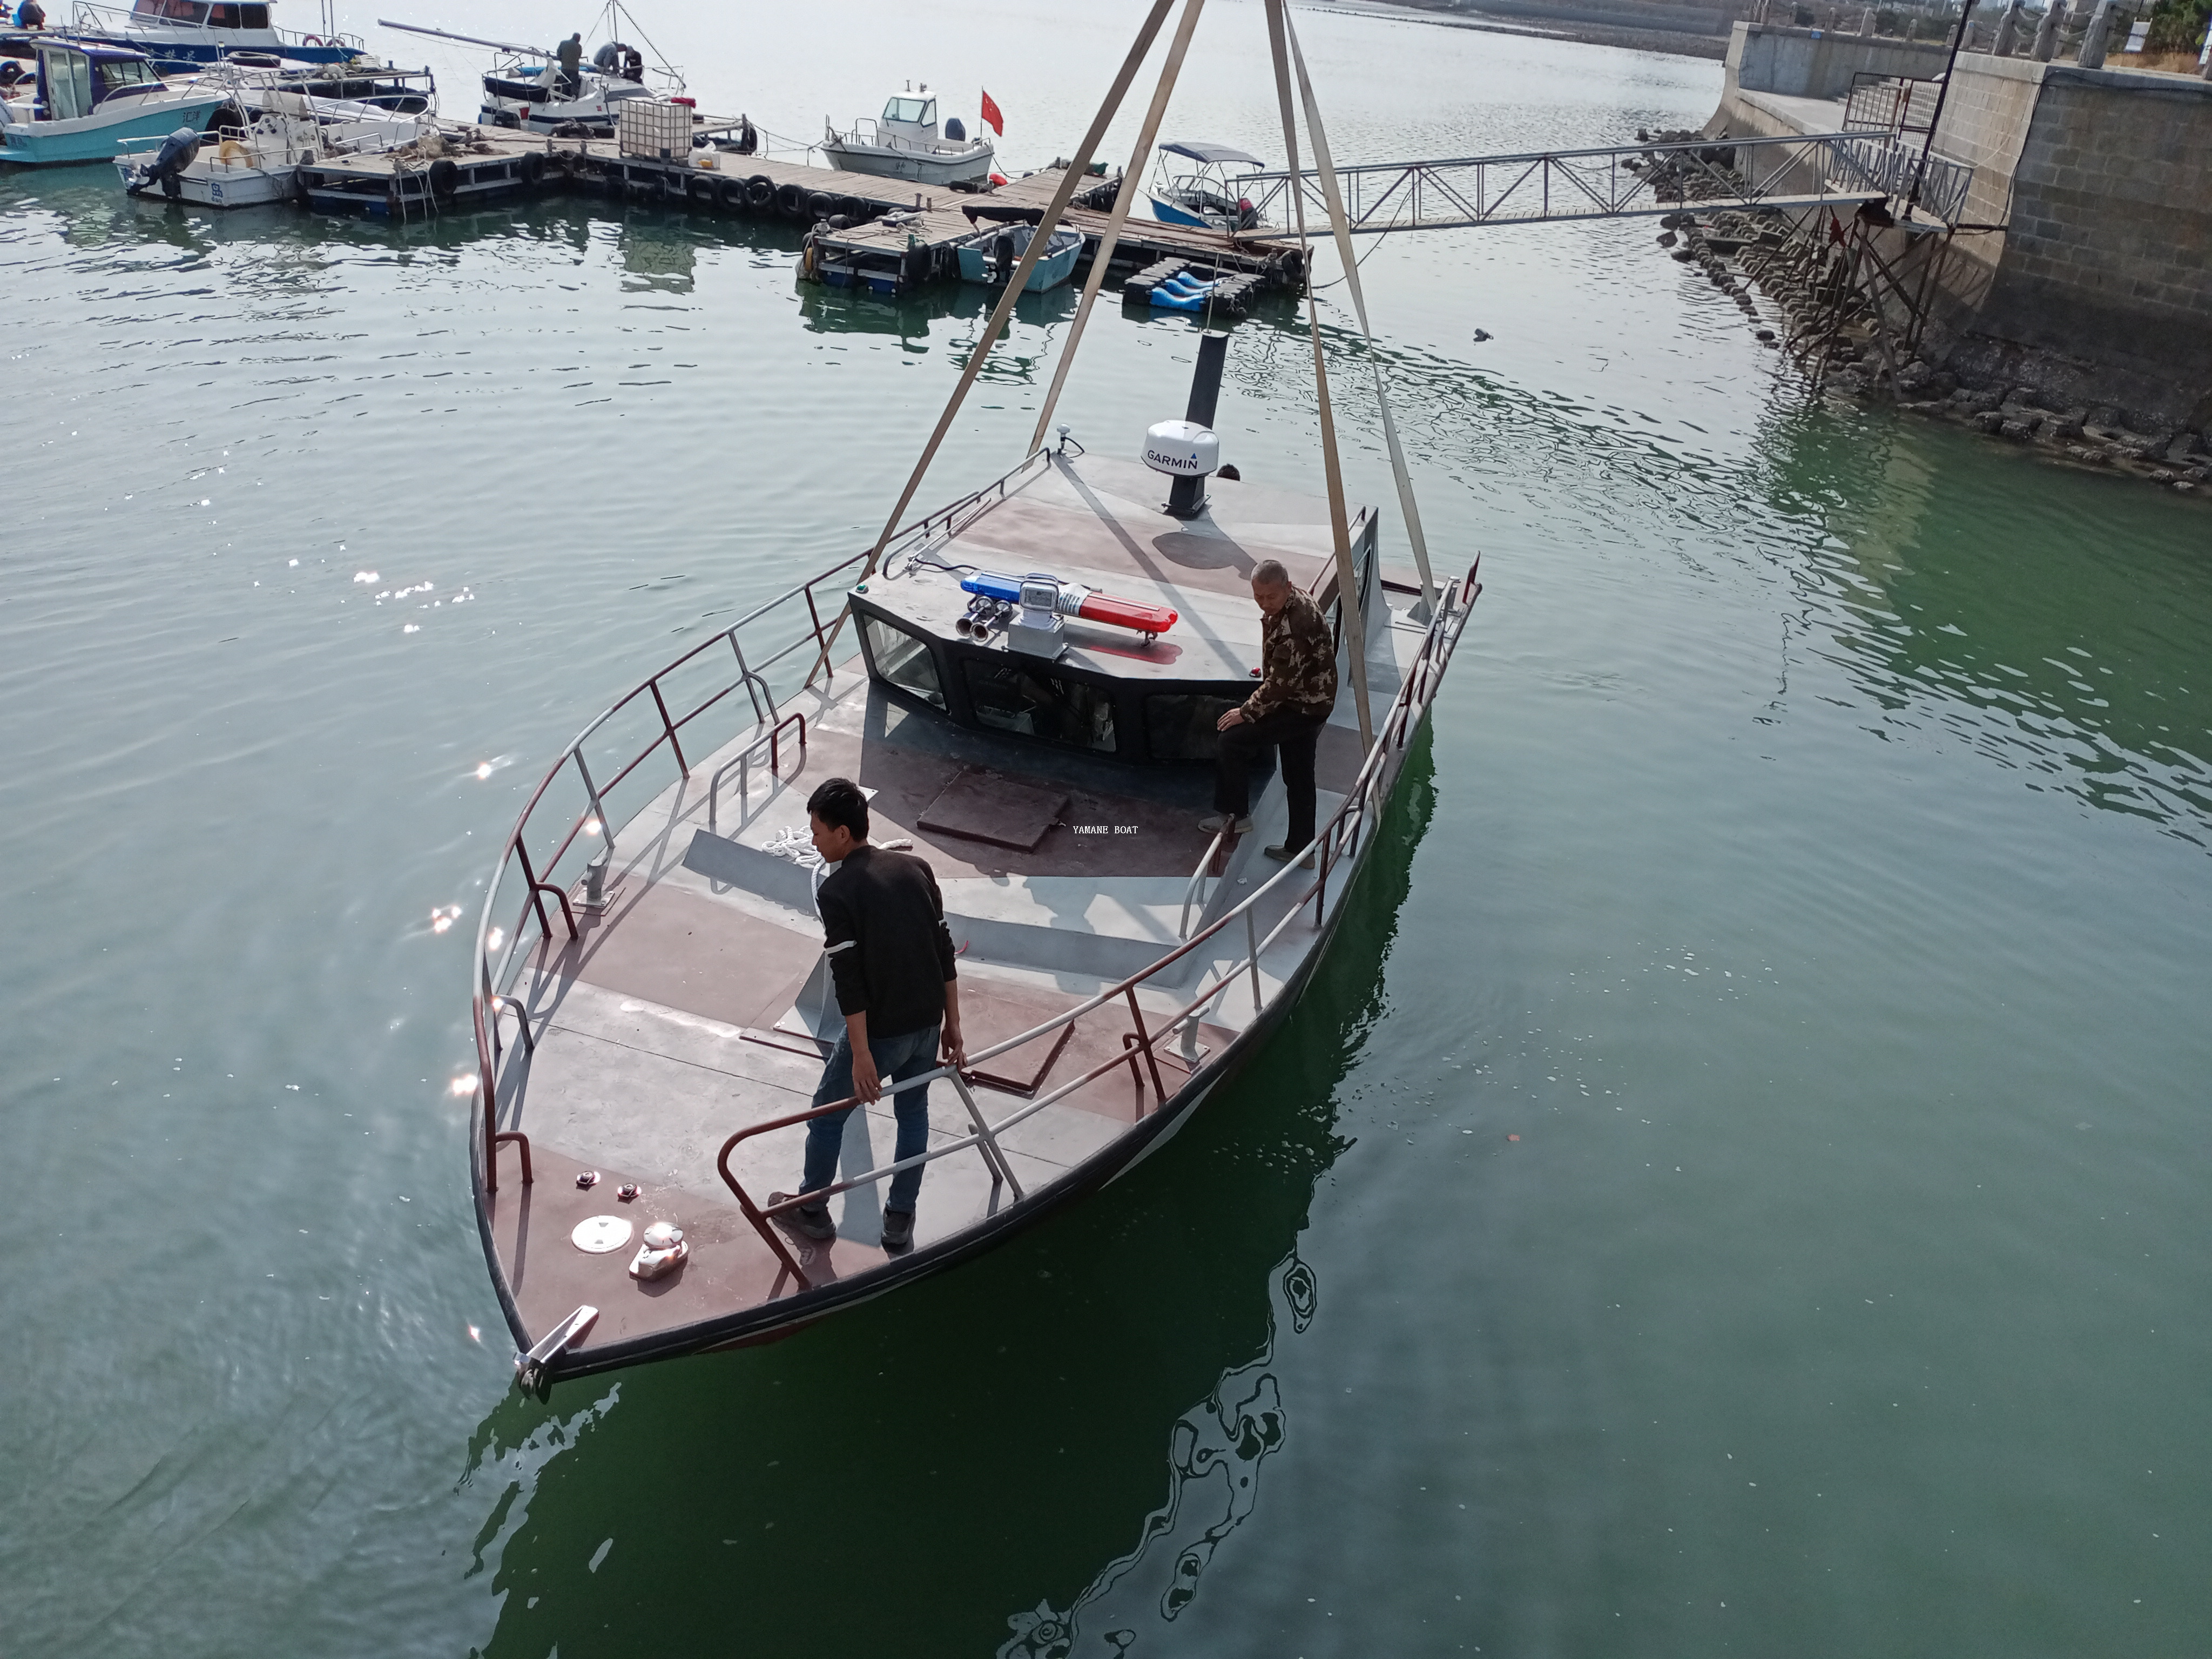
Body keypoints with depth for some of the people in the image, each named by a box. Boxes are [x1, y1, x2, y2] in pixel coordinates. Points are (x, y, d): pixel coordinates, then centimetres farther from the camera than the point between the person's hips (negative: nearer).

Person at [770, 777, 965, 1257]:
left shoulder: (835, 893, -15)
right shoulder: (916, 869, 2)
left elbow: (849, 980, -18)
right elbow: (945, 952, 4)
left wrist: (860, 1054, -15)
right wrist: (952, 1024, 11)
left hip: (880, 1031, -5)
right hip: (927, 1024, 5)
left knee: (827, 1114, 17)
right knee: (913, 1113, 23)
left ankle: (812, 1211, 35)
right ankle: (900, 1226, 30)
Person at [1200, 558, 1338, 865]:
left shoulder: (1295, 624, -31)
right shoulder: (1285, 605, 2)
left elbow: (1280, 683, -27)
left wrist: (1246, 712, -17)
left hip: (1304, 706, -10)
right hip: (1307, 701, 10)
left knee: (1233, 740, -9)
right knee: (1298, 777, 16)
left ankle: (1234, 814, 5)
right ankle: (1299, 847, 27)